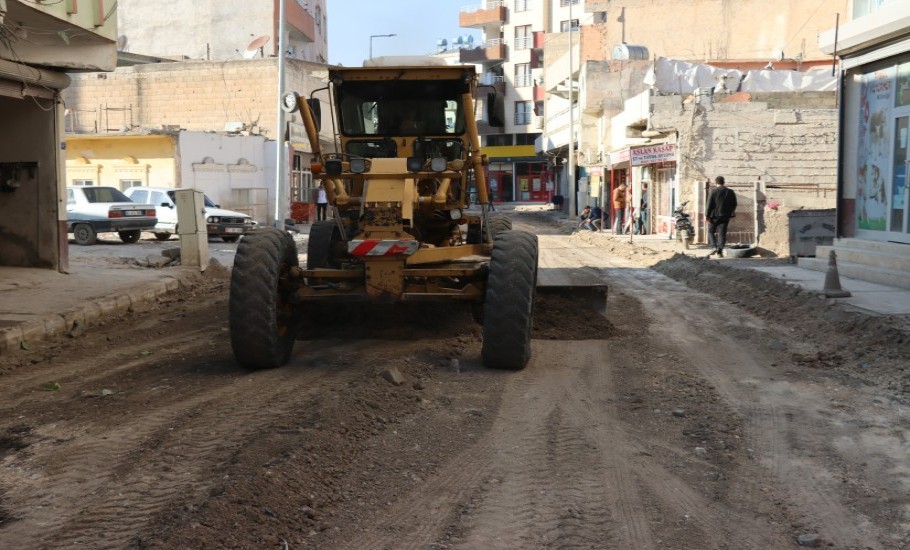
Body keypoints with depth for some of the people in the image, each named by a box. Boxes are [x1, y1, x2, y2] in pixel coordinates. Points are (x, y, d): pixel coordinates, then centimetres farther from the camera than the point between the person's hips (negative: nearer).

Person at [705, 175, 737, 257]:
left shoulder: (713, 191, -8)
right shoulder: (730, 192, 5)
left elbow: (709, 204, -10)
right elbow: (734, 204, 11)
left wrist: (706, 215, -5)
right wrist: (732, 212, 27)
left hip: (714, 216, -3)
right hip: (725, 216, 3)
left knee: (711, 231, 12)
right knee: (722, 233, 5)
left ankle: (714, 247, -6)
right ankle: (720, 251, -1)